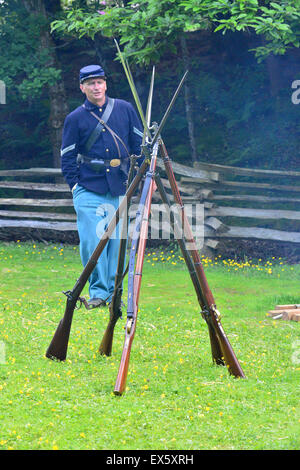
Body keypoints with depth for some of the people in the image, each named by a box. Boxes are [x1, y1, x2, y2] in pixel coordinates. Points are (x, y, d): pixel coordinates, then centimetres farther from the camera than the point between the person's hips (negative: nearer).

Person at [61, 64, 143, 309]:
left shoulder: (125, 109, 9)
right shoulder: (75, 118, 4)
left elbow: (139, 144, 14)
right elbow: (67, 155, 7)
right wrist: (74, 184, -2)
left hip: (120, 187, 2)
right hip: (89, 189, -2)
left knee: (117, 239, 2)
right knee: (92, 239, -11)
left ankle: (114, 292, 12)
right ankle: (97, 291, -2)